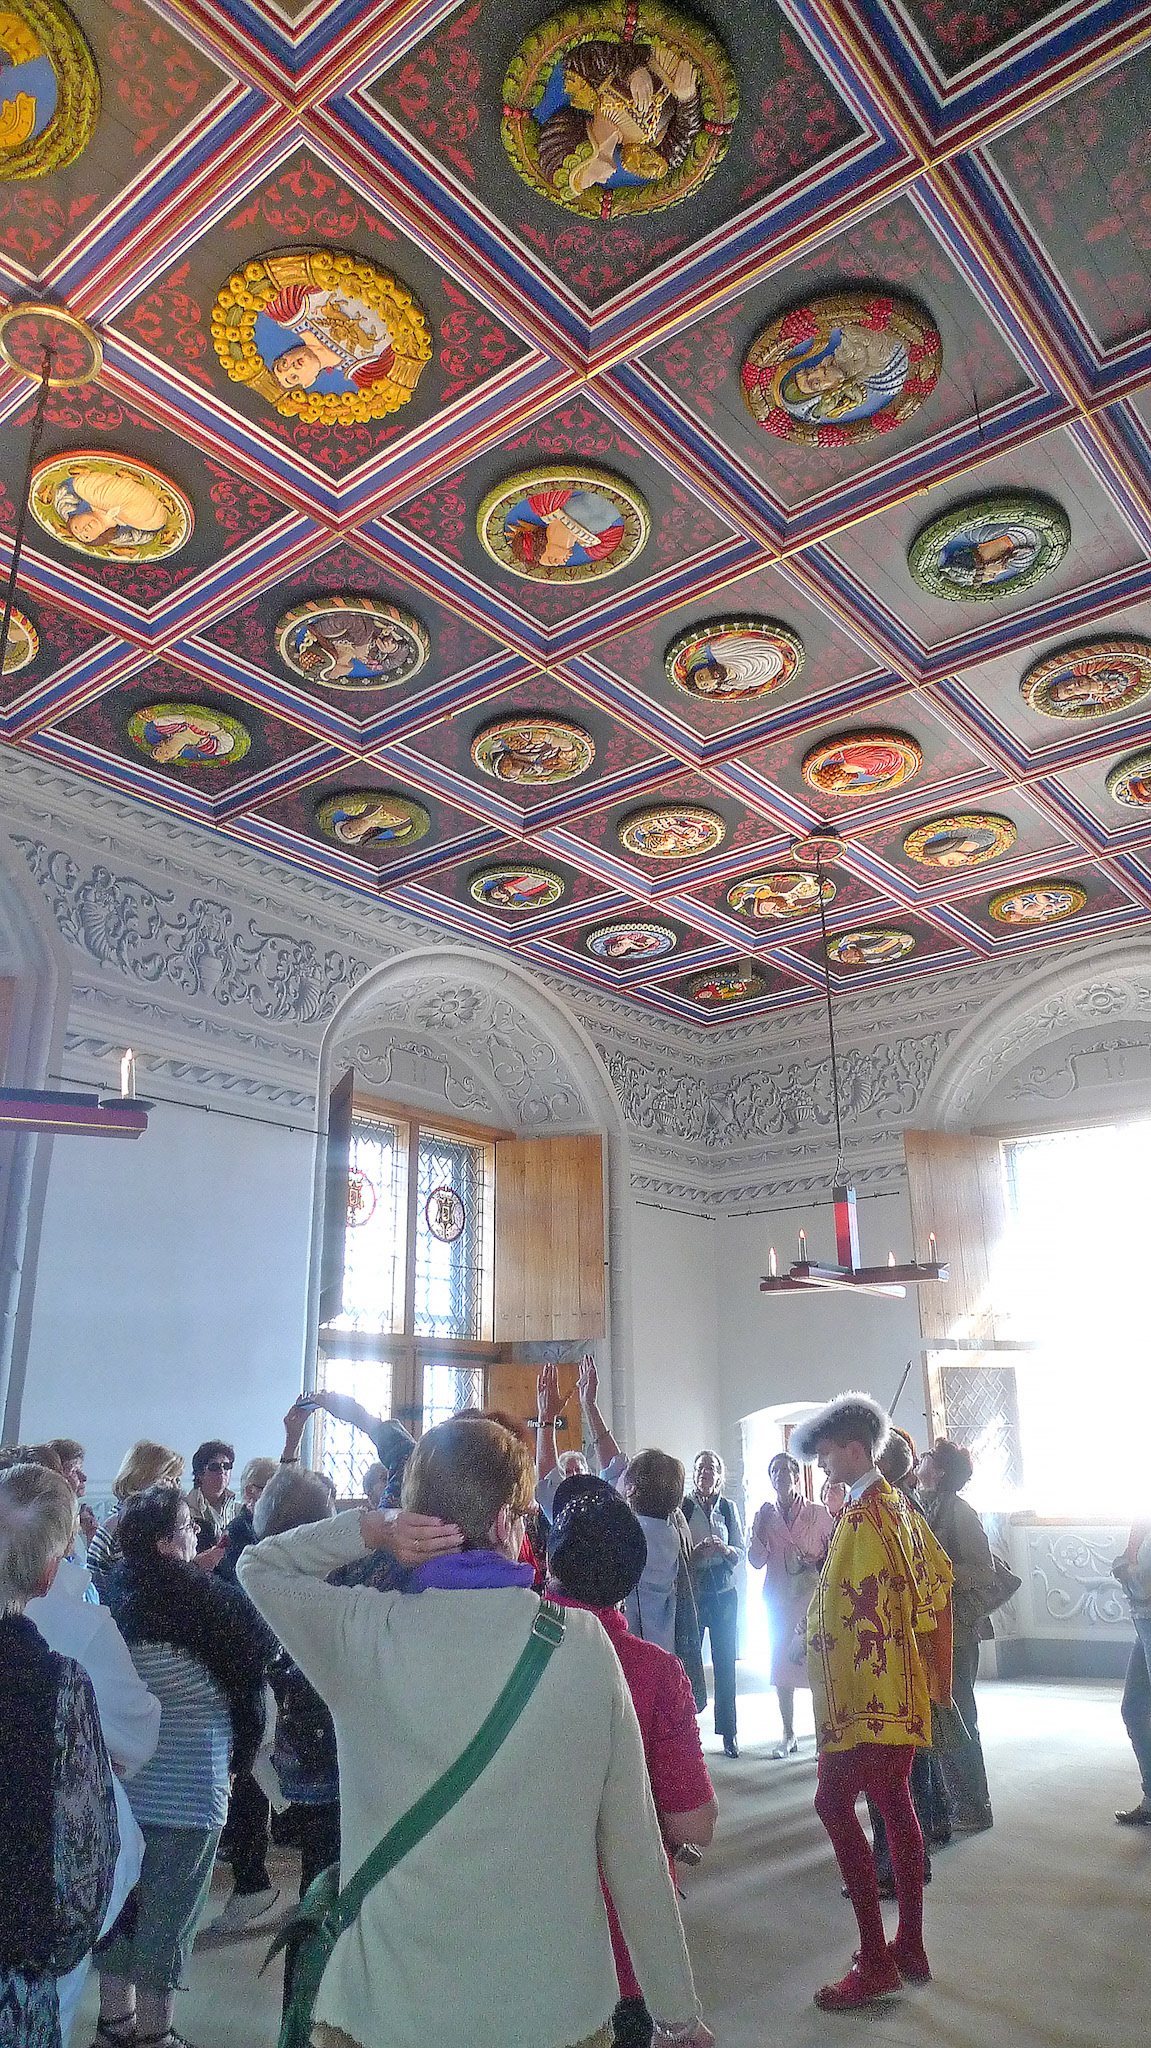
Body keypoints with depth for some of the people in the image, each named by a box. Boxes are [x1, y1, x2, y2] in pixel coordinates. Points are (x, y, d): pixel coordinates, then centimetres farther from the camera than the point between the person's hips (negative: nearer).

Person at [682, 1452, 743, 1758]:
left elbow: (741, 1549, 10)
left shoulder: (728, 1507, 7)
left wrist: (723, 1548, -10)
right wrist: (696, 1551, -19)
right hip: (691, 1592, -2)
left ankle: (729, 1734, 13)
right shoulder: (682, 1507, -1)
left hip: (724, 1592, 2)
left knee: (726, 1663, 4)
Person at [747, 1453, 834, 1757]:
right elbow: (755, 1561, 2)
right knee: (781, 1668, 7)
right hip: (778, 1603, 3)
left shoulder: (819, 1514, 0)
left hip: (814, 1600, -3)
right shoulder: (764, 1515, 7)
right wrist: (761, 1528, -11)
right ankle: (789, 1736, 19)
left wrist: (815, 1563, -14)